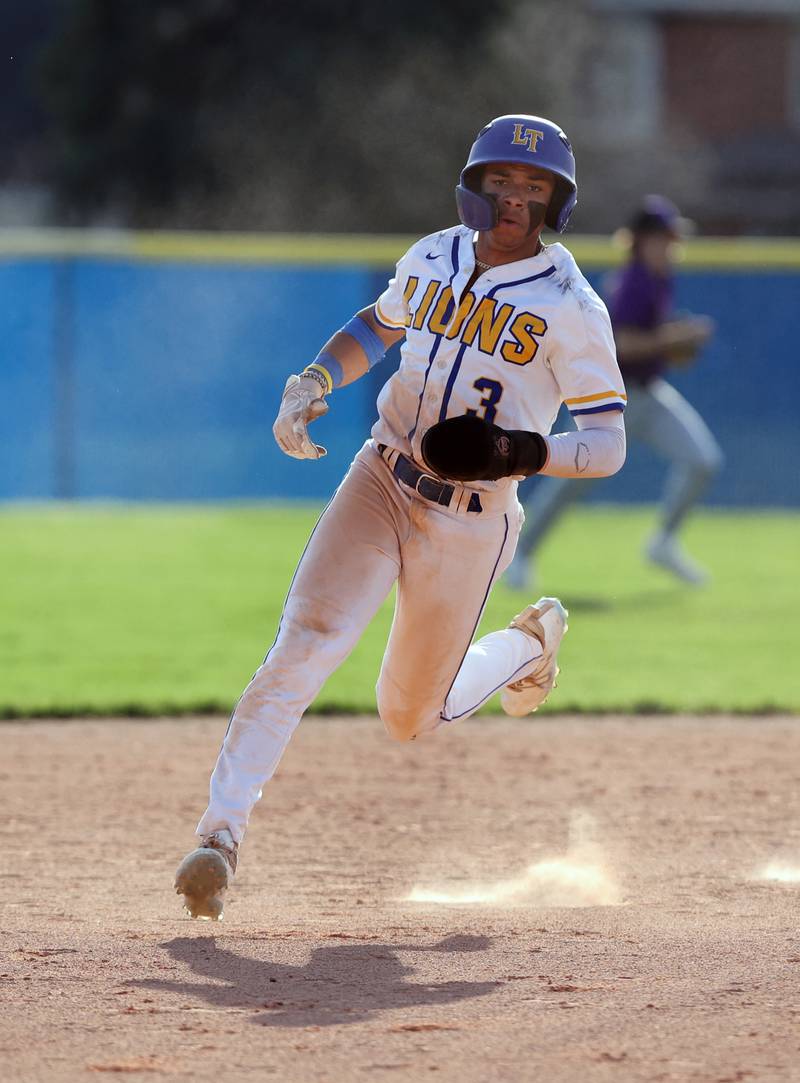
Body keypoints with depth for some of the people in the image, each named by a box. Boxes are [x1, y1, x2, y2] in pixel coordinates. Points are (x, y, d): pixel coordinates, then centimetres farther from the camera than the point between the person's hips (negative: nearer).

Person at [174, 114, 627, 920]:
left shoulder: (570, 307, -11)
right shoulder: (432, 259, 3)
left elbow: (608, 445, -11)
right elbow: (377, 327, 22)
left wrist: (520, 453, -29)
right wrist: (314, 381, 3)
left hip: (470, 523, -2)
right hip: (380, 488, 3)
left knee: (409, 719, 10)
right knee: (303, 644, -21)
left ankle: (528, 645, 40)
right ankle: (221, 833, -22)